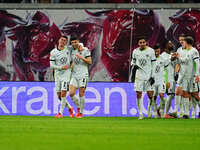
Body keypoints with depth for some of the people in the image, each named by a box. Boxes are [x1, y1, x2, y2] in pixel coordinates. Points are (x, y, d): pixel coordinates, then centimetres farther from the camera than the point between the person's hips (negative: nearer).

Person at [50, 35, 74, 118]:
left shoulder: (68, 50, 0)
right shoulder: (53, 52, -1)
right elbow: (51, 65, -4)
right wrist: (61, 67, -17)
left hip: (66, 74, -2)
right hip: (57, 75, 2)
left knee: (63, 93, -13)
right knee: (59, 96, 4)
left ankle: (60, 112, -7)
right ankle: (70, 108, 26)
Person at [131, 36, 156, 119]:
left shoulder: (150, 51, -1)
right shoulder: (135, 51, 5)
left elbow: (153, 64, 0)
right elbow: (133, 61, 20)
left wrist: (152, 76, -6)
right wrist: (133, 65, -4)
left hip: (148, 76, -2)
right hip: (139, 76, 2)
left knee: (150, 95, -4)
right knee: (138, 94, -4)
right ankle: (140, 113, 3)